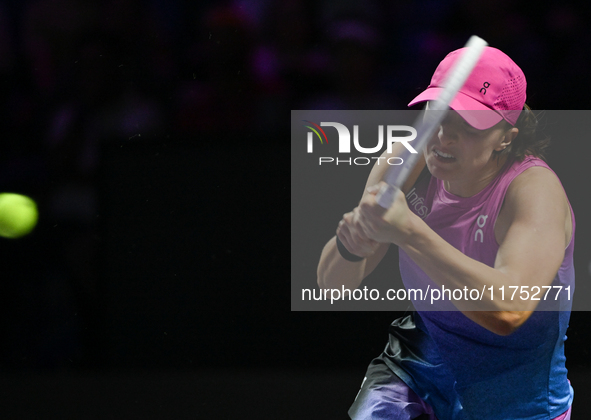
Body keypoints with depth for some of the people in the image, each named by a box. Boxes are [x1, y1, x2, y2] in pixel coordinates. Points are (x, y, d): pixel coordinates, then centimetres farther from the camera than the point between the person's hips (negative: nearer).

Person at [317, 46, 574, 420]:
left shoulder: (535, 190, -24)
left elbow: (509, 309, -41)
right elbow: (333, 285, -5)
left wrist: (408, 232, -47)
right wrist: (351, 246, -30)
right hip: (416, 367, 2)